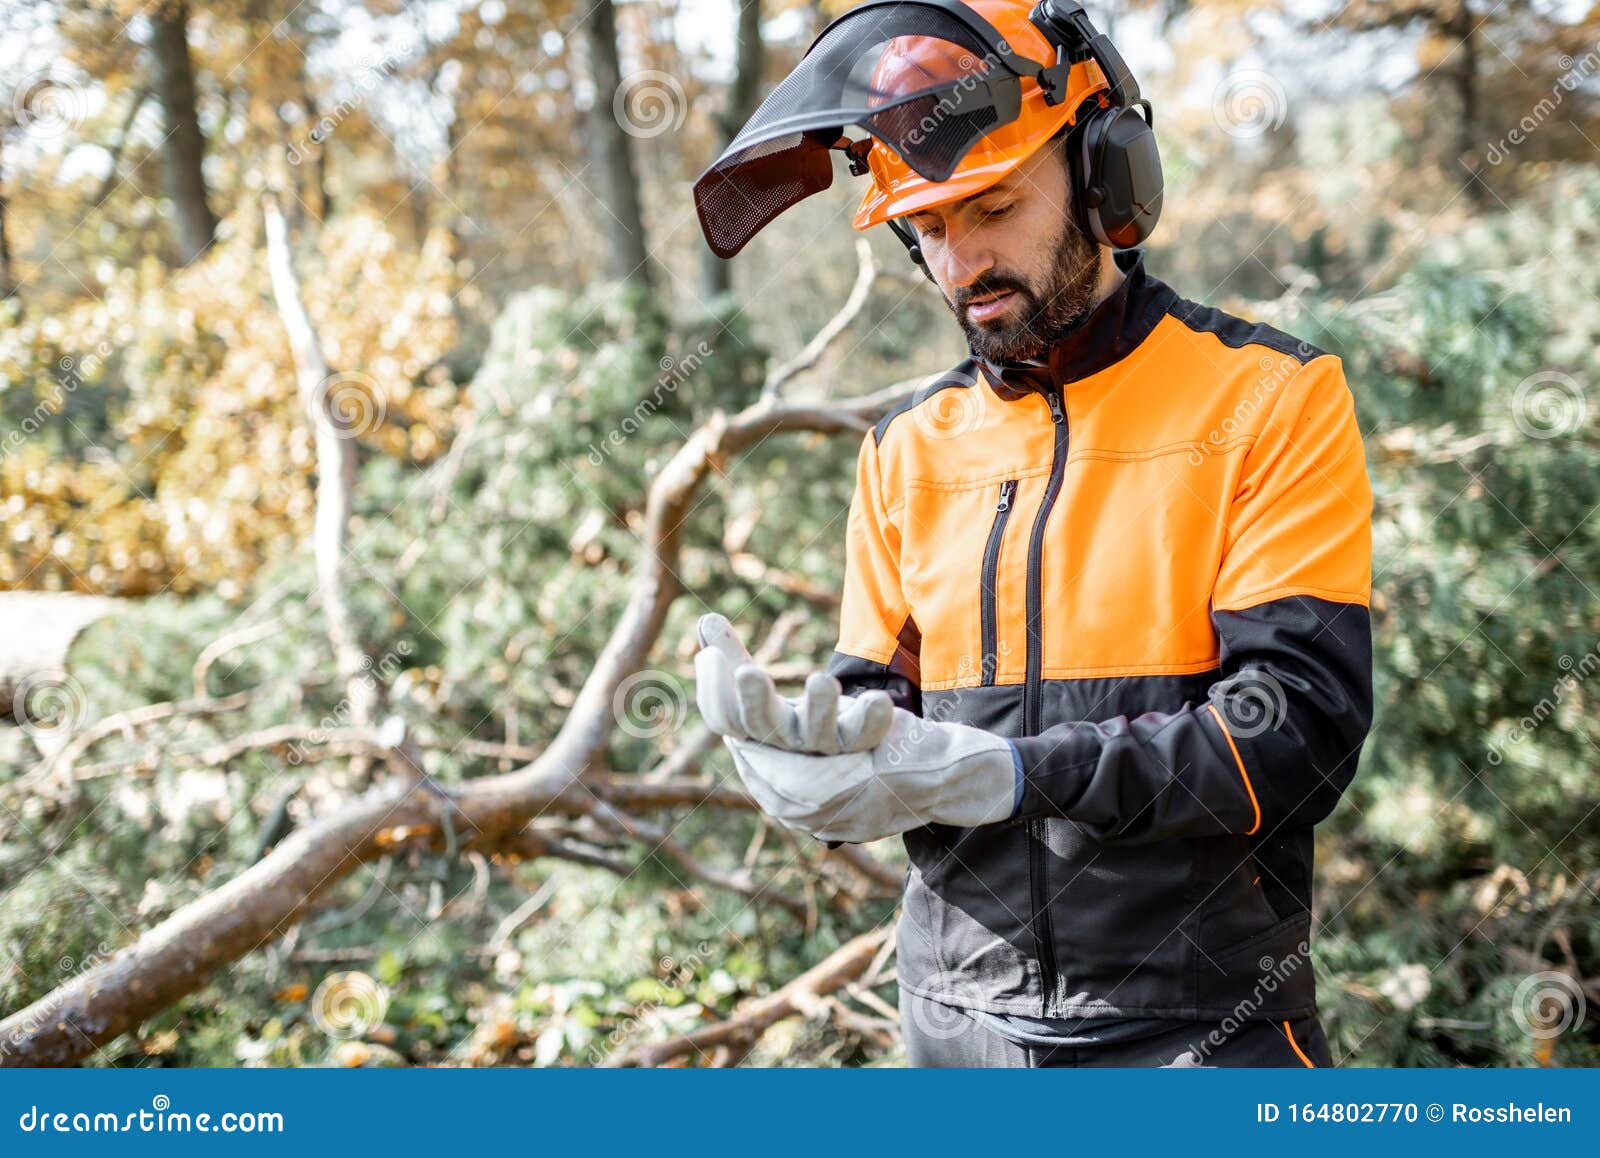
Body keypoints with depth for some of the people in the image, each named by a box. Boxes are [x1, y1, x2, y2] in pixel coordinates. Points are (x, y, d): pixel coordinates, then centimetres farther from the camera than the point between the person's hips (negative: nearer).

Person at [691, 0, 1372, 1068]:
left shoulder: (1273, 398, -7)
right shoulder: (909, 449, 8)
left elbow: (1299, 730, -16)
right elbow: (874, 704, 8)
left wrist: (994, 773, -26)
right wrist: (807, 745, -17)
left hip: (1201, 1022, -4)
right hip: (961, 1020, 4)